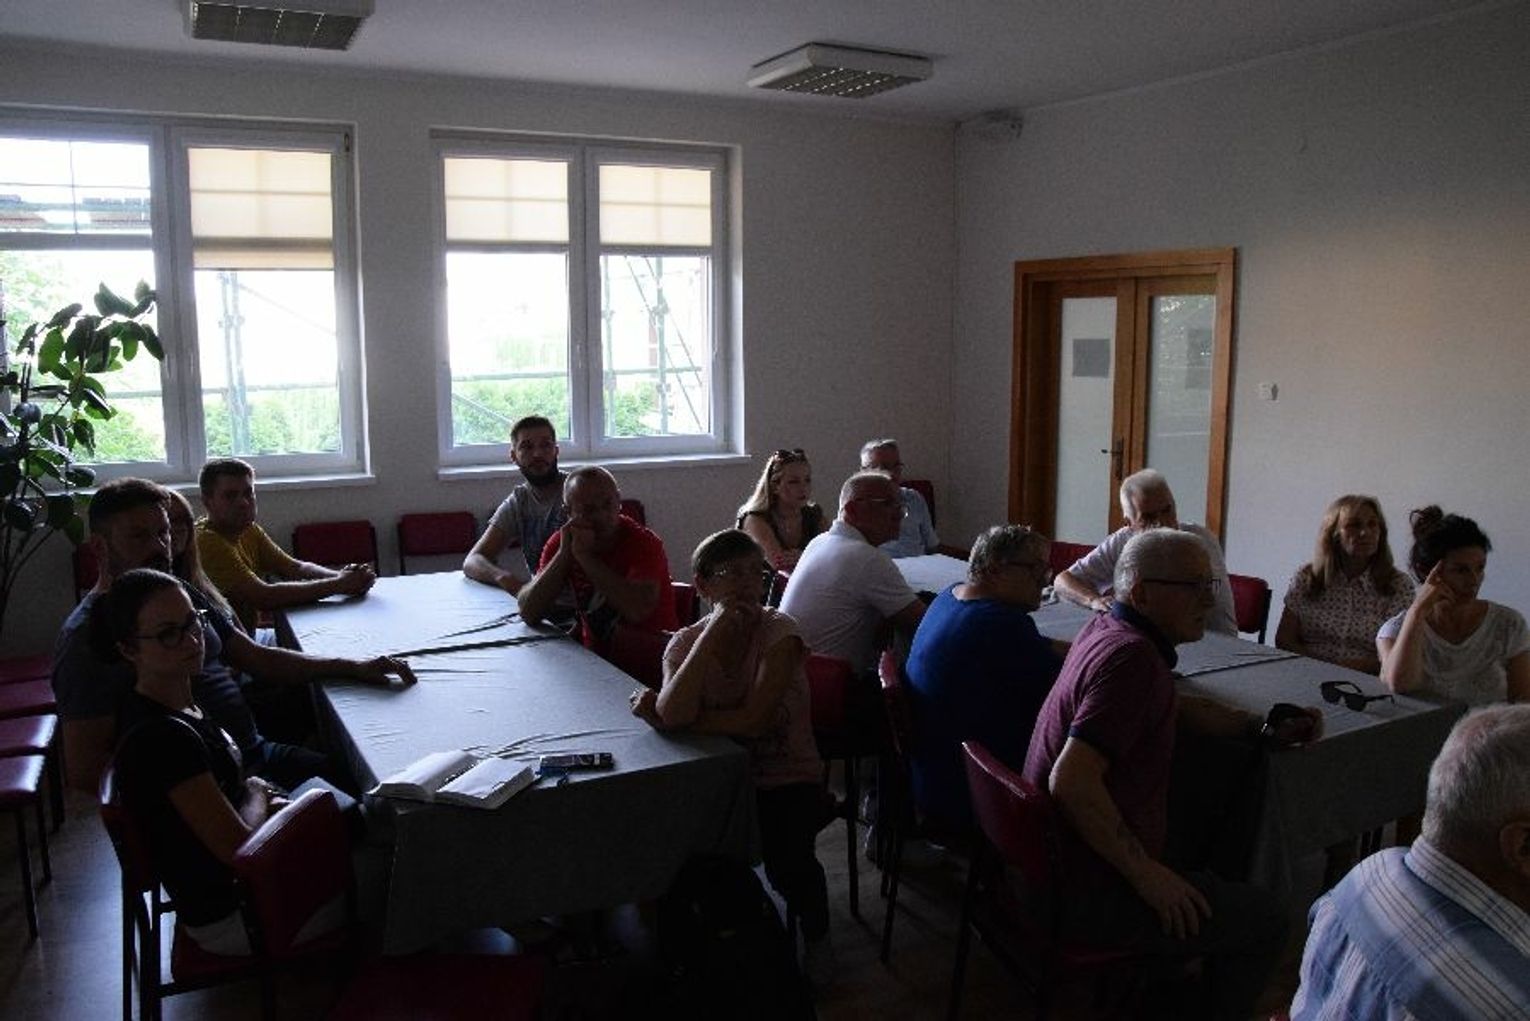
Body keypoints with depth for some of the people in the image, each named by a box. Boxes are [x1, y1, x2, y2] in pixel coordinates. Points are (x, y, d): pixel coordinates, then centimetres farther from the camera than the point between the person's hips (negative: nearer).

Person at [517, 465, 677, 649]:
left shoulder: (644, 543, -13)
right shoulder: (560, 542, 0)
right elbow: (528, 612, -7)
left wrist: (584, 557, -23)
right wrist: (564, 554, -16)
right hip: (593, 655, 5)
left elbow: (638, 611, -29)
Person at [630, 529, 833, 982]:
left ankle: (816, 935, 7)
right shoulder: (686, 642, -5)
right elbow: (674, 715, -25)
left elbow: (755, 719, -25)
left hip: (788, 779, -3)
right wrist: (715, 631, -27)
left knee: (786, 858, -27)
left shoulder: (779, 630, -13)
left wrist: (661, 714, -20)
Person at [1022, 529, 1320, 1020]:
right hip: (1085, 894, -10)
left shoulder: (1106, 629, 5)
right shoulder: (1131, 656, -25)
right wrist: (1146, 874, -23)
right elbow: (1071, 782, -33)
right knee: (1265, 920, 1)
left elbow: (1177, 707, 22)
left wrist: (1263, 727, 13)